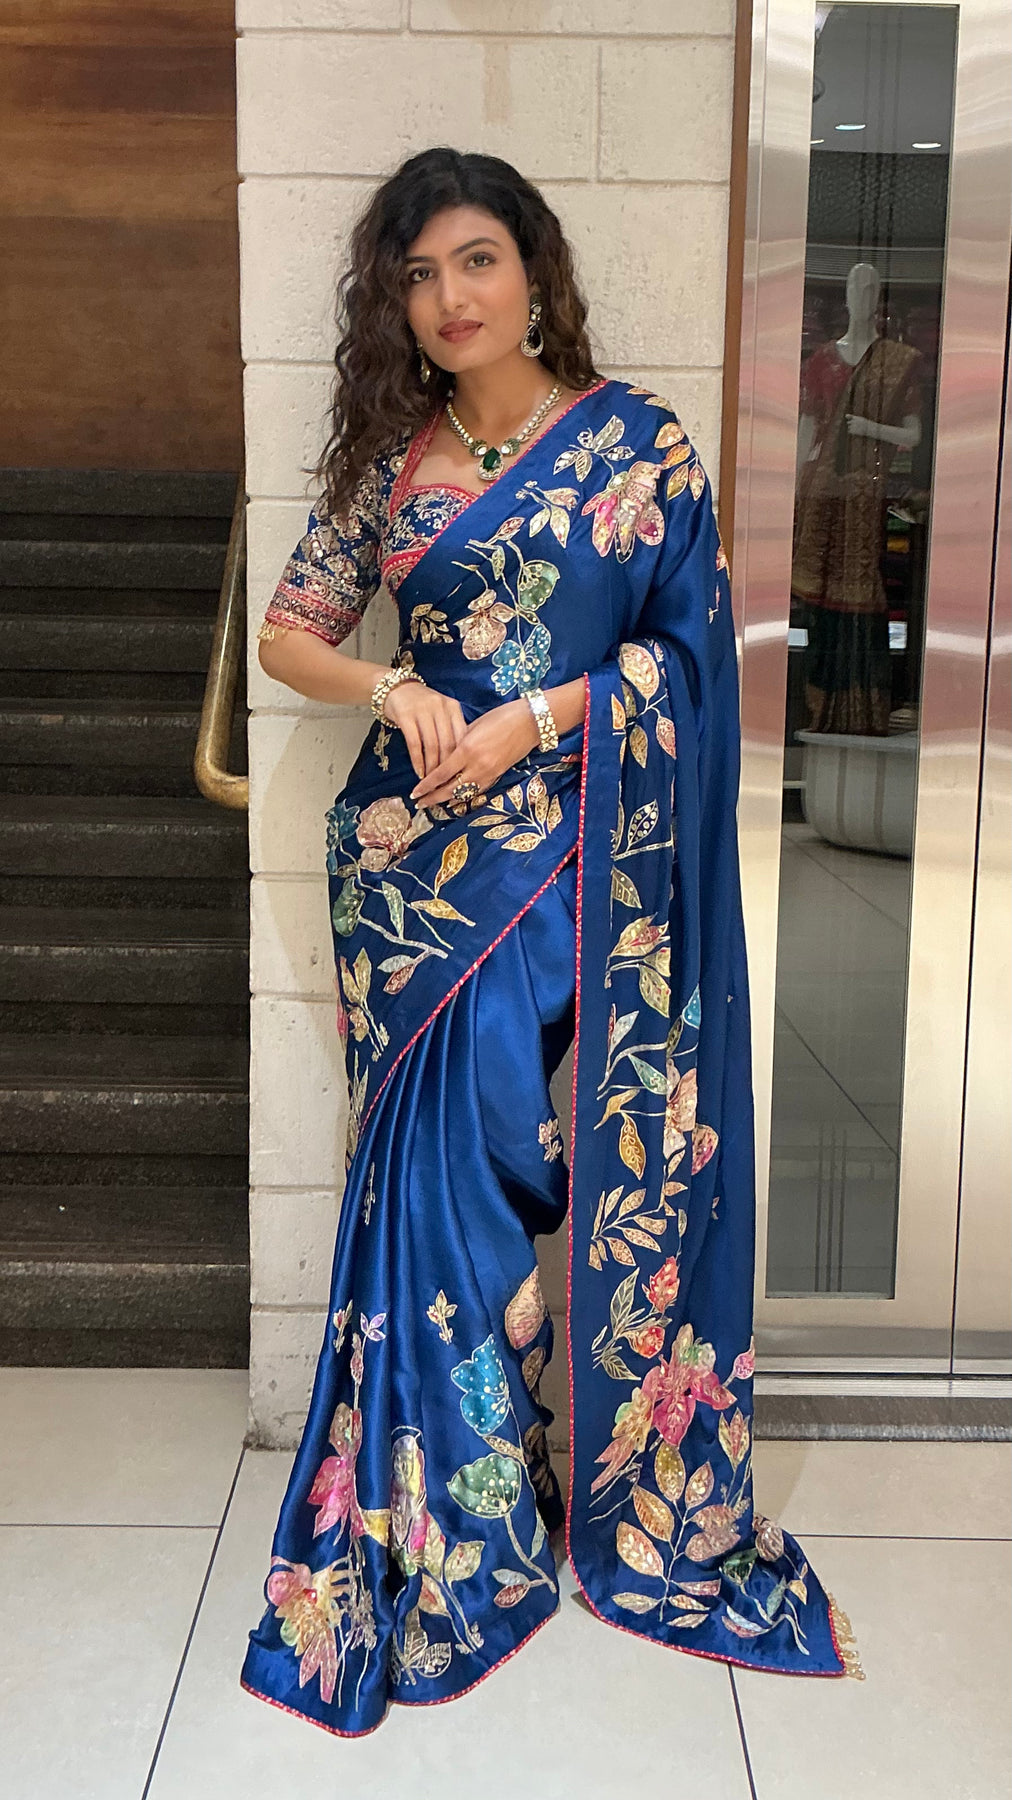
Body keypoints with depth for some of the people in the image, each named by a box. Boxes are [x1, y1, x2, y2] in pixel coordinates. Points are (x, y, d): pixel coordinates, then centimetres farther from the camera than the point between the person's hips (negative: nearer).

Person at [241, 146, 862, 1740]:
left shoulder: (639, 441, 1)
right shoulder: (390, 459, 8)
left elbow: (690, 642, -2)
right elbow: (287, 633, 10)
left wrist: (535, 718, -13)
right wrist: (395, 690, -10)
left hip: (588, 854, -1)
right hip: (421, 858, 2)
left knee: (617, 1174, 1)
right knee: (449, 1175, 3)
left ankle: (636, 1497, 23)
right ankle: (461, 1529, 19)